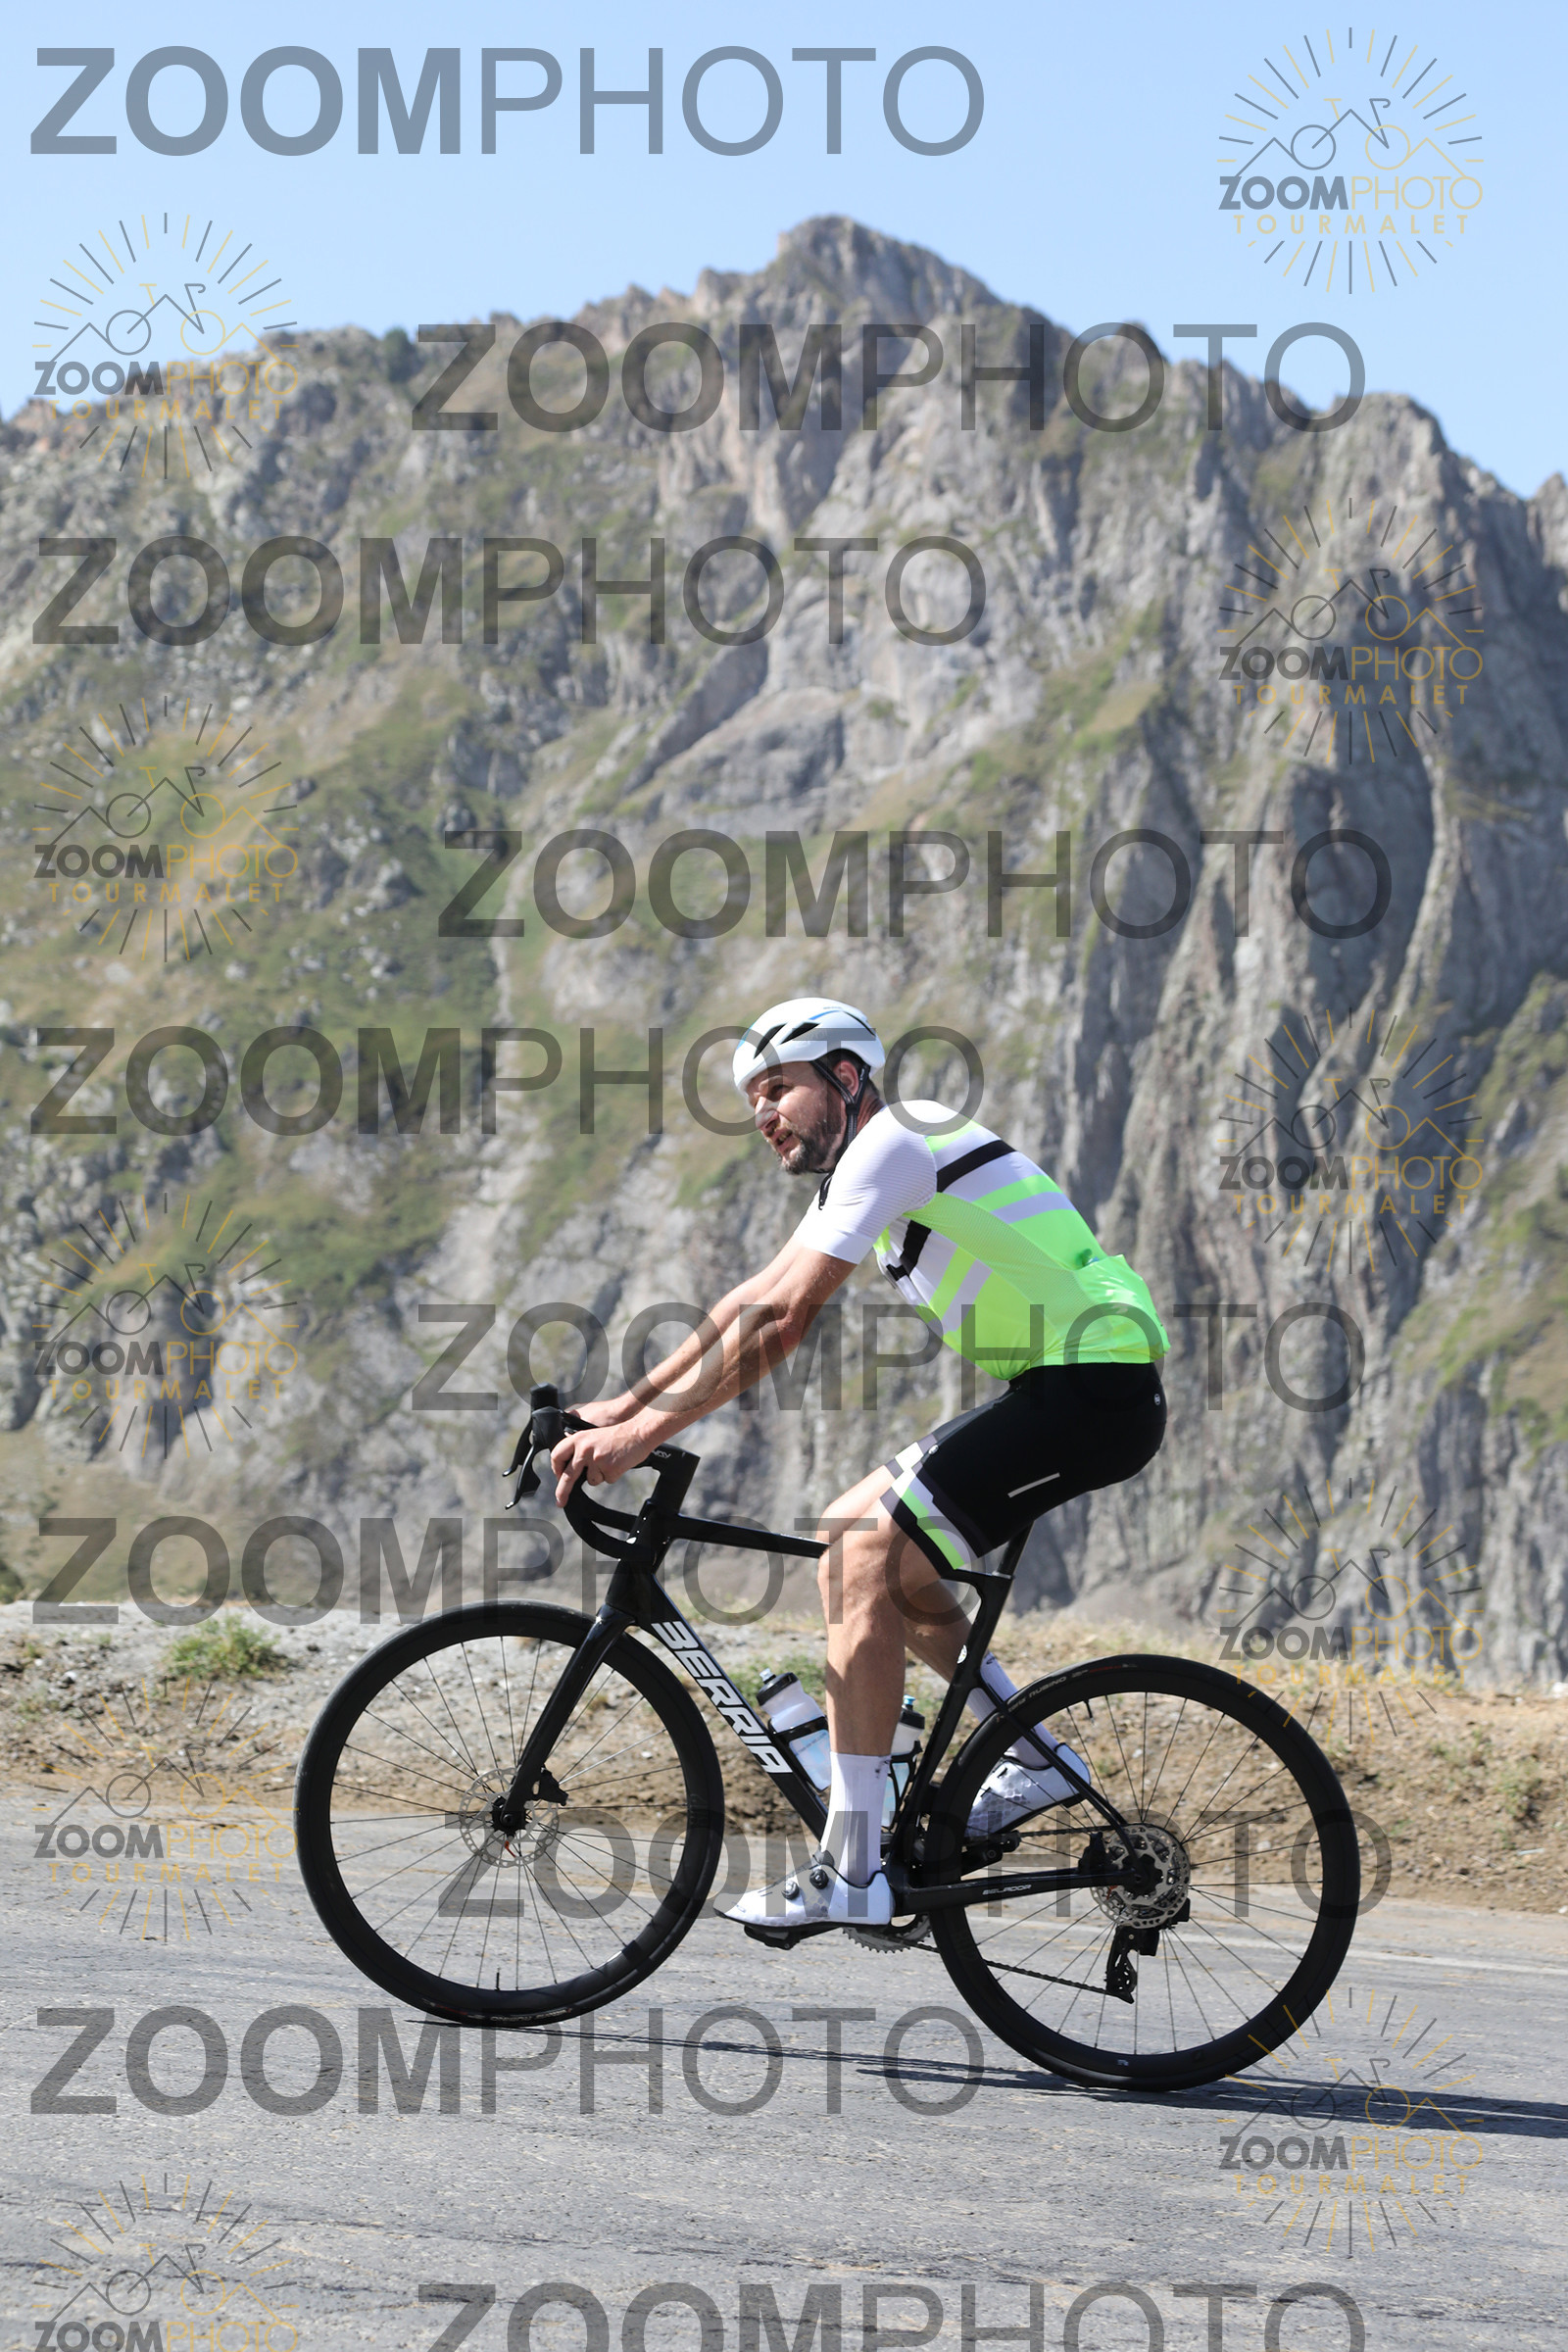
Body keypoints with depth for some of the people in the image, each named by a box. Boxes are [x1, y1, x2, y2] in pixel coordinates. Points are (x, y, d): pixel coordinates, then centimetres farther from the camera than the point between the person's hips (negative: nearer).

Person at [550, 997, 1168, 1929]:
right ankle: (1036, 1758, 17)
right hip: (1067, 1394, 10)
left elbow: (783, 1319, -20)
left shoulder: (892, 1141, -13)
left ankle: (853, 1874, -17)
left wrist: (643, 1434, -20)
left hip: (1098, 1391, -10)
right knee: (860, 1537, 14)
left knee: (863, 1557, -16)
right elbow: (754, 1300, 20)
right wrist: (626, 1406, 13)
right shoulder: (869, 1162, 18)